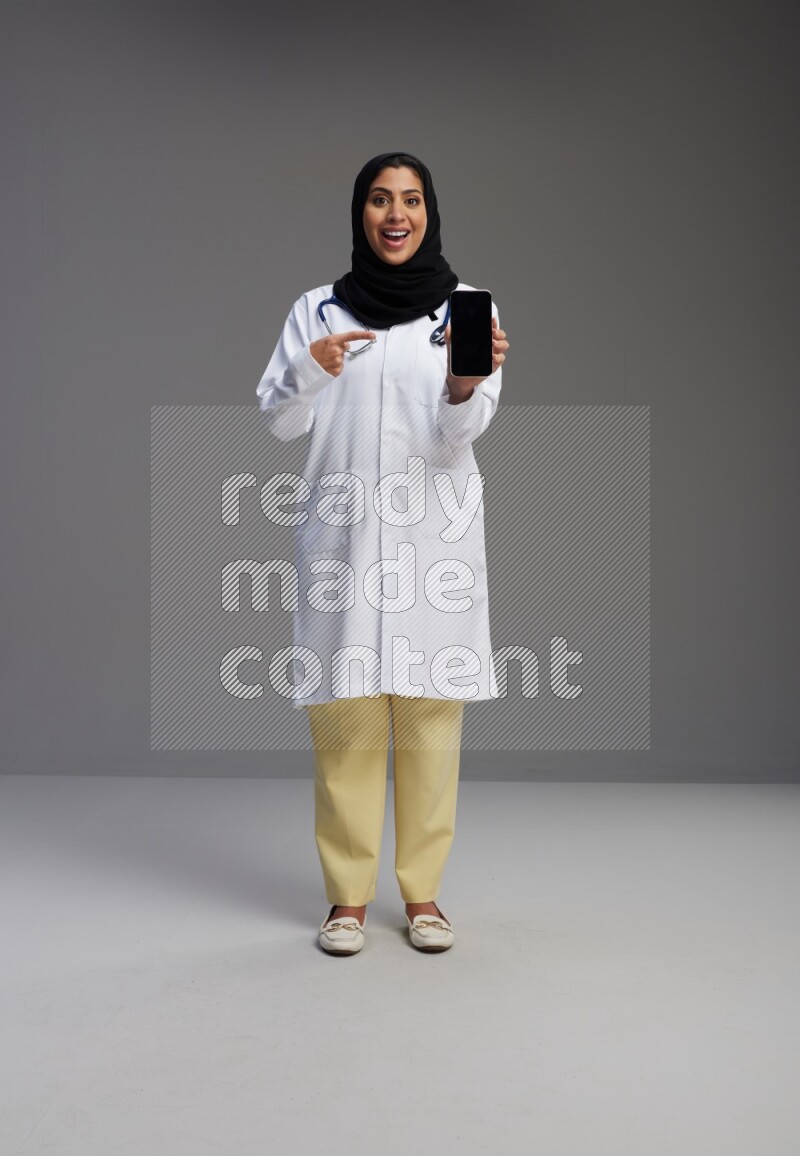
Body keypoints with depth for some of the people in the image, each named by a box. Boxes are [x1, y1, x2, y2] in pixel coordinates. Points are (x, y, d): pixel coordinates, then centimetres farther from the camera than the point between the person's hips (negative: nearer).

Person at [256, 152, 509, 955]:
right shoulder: (316, 310, 9)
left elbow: (461, 430, -5)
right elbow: (279, 424, 6)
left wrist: (466, 383, -28)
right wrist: (309, 370, -14)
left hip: (435, 535, 0)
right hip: (342, 533, 1)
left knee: (431, 717, 2)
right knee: (345, 717, 0)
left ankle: (422, 892, 14)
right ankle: (348, 895, 12)